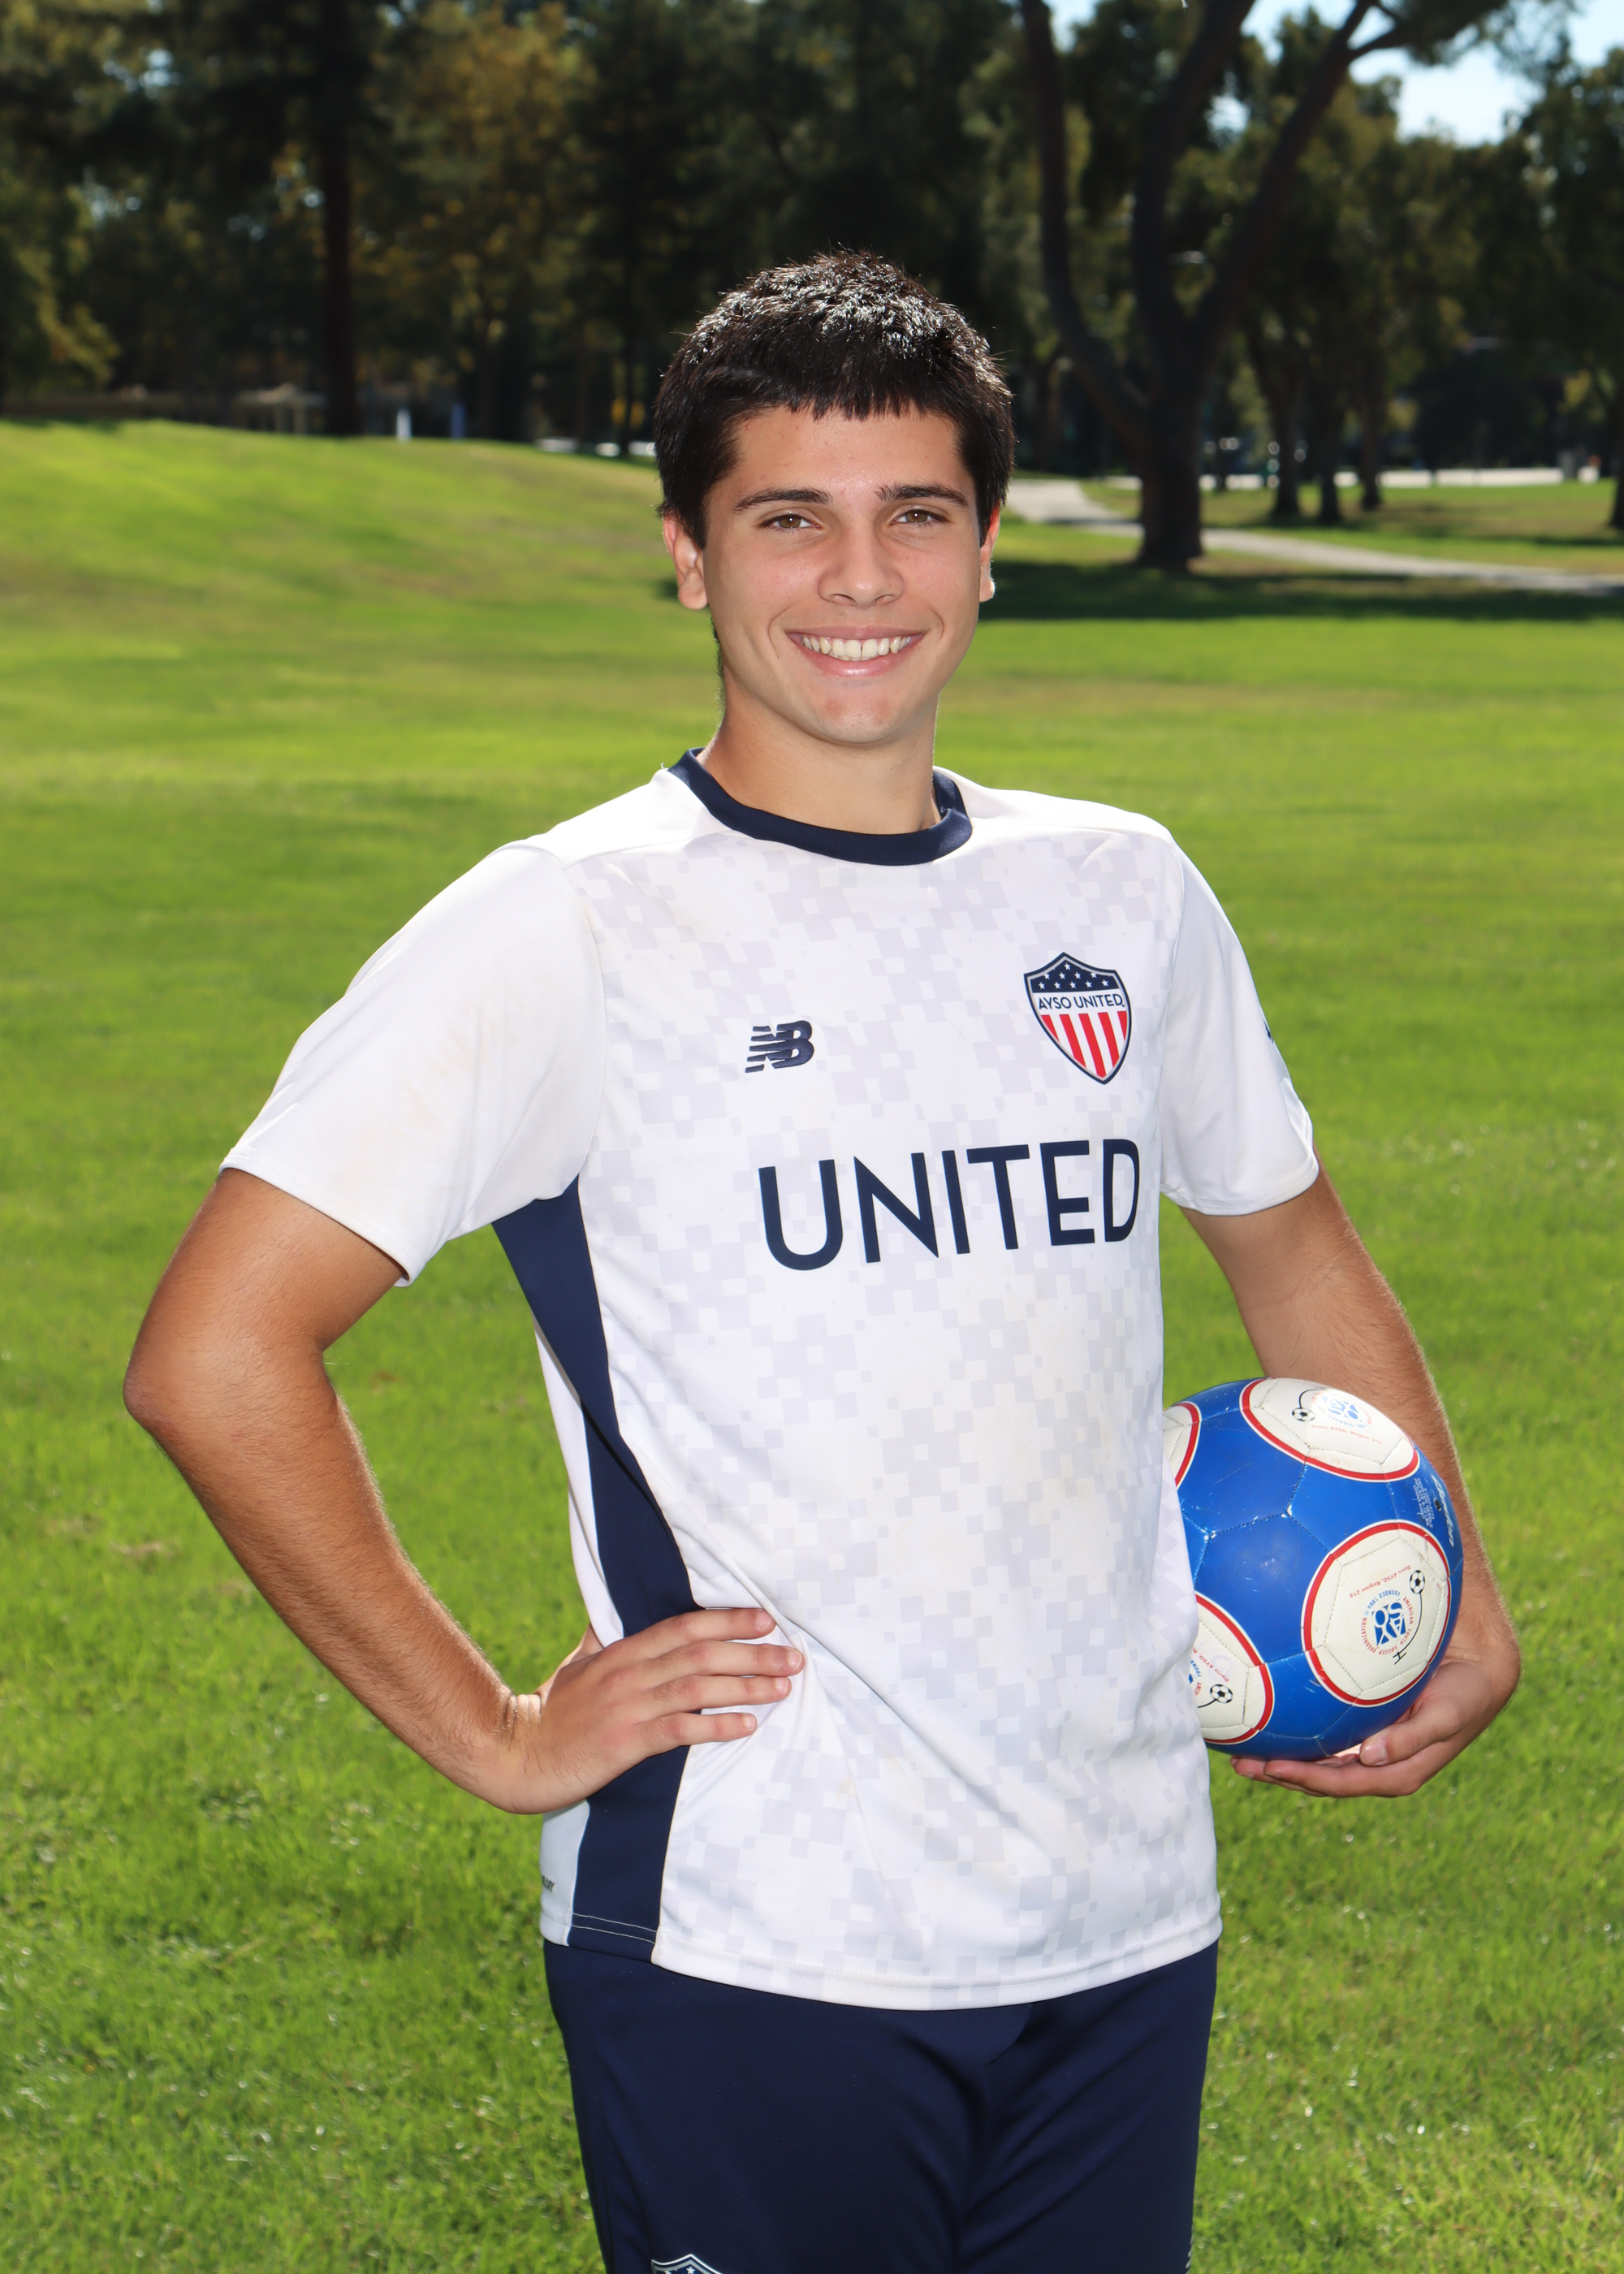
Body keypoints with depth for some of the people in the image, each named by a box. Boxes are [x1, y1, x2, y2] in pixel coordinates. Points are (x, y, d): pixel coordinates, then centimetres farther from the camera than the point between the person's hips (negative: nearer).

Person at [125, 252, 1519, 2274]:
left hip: (1128, 1930, 5)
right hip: (747, 1958, -5)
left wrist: (1457, 1594, 15)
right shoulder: (565, 928, -8)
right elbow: (213, 1355, -11)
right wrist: (491, 1734, -10)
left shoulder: (1123, 895, 8)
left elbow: (1291, 1248, 25)